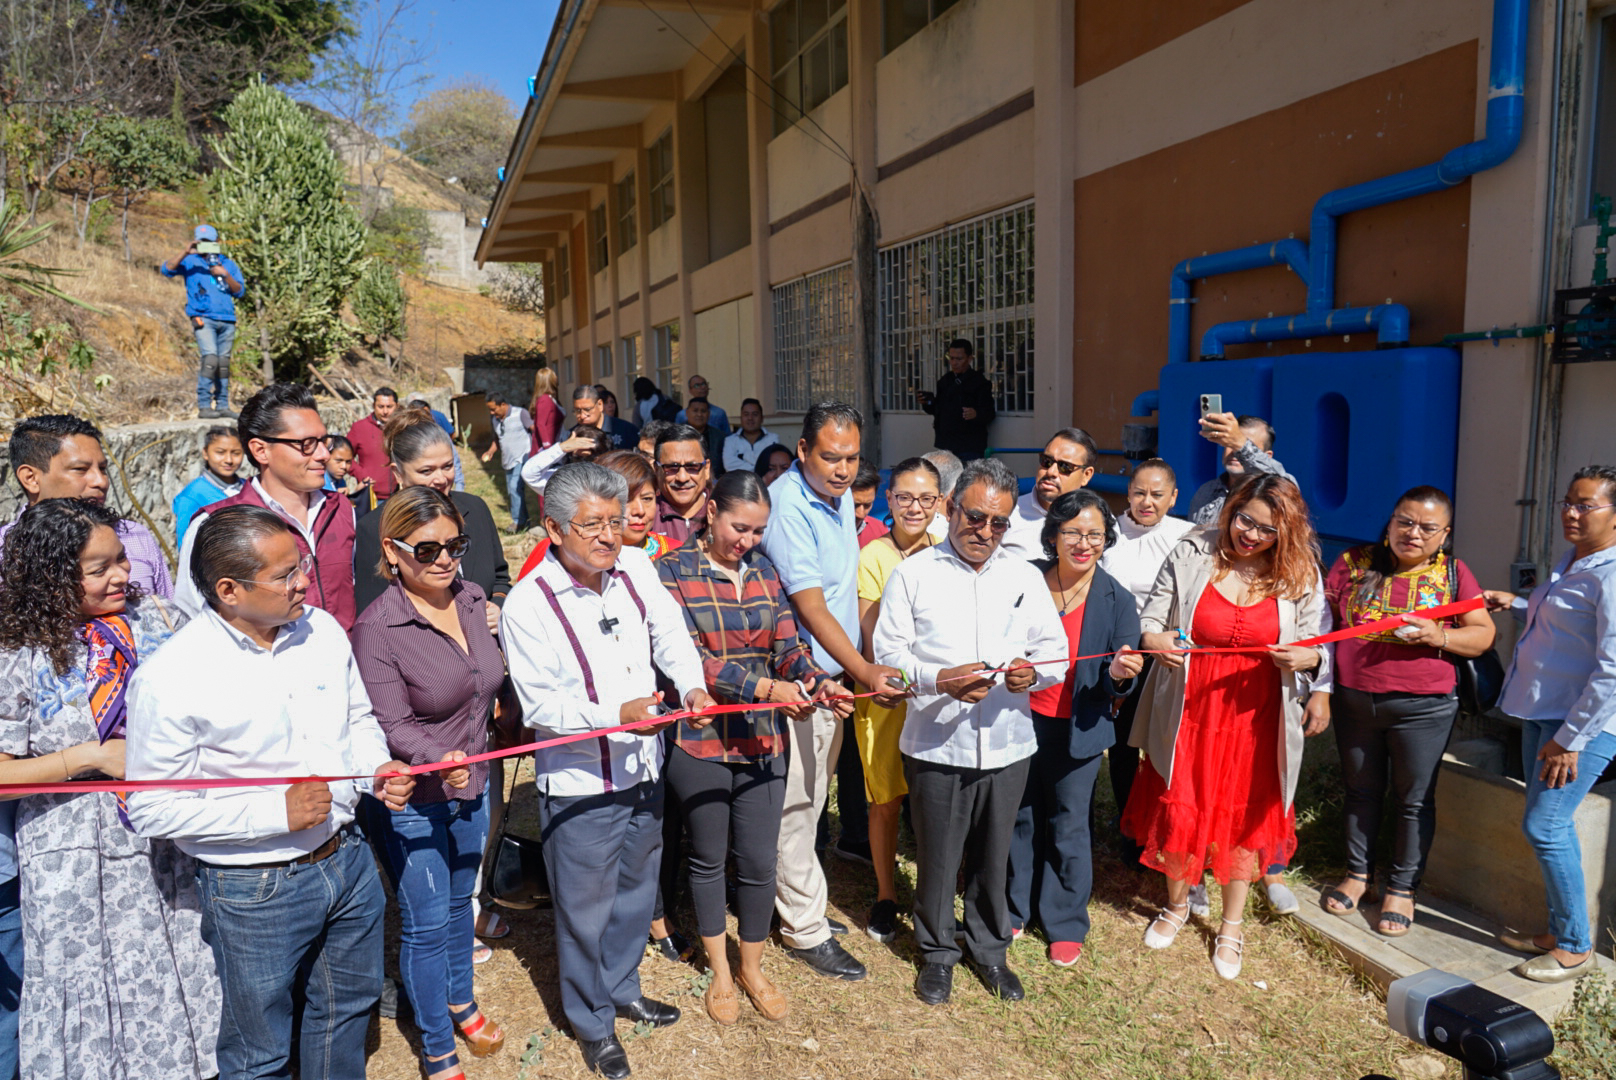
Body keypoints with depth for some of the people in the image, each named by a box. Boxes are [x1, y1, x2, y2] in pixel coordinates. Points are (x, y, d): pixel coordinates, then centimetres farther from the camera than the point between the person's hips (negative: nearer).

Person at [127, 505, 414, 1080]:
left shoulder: (323, 630, -6)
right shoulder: (168, 679, -22)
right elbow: (152, 811, -17)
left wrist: (376, 770, -9)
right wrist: (277, 812, -24)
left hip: (348, 859, 5)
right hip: (255, 891, -5)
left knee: (348, 1006, 26)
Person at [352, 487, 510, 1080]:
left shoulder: (472, 598, -5)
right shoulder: (377, 628, -24)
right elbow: (390, 725, -27)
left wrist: (496, 627, -1)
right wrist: (438, 758, -42)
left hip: (472, 786, 6)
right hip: (413, 800, -6)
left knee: (460, 900, 25)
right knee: (426, 923, 9)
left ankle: (460, 1000, 49)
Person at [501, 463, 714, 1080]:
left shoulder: (635, 569, -3)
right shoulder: (528, 603, -18)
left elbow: (670, 636, 5)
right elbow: (540, 705, -20)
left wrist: (692, 686, -14)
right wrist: (617, 715, -31)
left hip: (644, 773, 6)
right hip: (579, 789, -5)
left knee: (635, 891, 24)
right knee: (586, 909, 12)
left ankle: (622, 989, 49)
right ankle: (592, 1023, 36)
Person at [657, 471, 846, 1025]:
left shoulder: (763, 570, 6)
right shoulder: (673, 570, -9)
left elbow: (787, 644, 3)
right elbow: (687, 657, -18)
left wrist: (819, 681, -18)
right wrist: (765, 687, -26)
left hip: (763, 741, 4)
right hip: (700, 741, -3)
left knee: (760, 860, 10)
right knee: (708, 858, 15)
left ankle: (752, 967, 34)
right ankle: (719, 972, 36)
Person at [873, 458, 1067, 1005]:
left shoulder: (1025, 577, 10)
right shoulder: (913, 574, 0)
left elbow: (1056, 651, 9)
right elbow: (889, 654, -6)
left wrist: (1033, 671, -14)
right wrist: (941, 680, -22)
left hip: (1007, 745, 3)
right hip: (936, 746, -2)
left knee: (993, 857, 14)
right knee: (936, 857, 9)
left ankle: (989, 949, 36)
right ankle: (937, 952, 31)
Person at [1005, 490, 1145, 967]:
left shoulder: (1117, 600, -10)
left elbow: (1118, 688, -9)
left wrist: (1120, 674, -29)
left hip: (1077, 731, -2)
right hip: (1022, 720, 2)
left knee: (1068, 829, 10)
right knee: (1021, 819, 16)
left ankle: (1065, 924, 31)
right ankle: (1016, 908, 37)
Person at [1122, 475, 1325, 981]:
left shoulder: (1301, 577, -4)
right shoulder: (1192, 554, -8)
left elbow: (1312, 647, 4)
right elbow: (1150, 619, -5)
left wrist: (1307, 658, -20)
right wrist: (1156, 641, -27)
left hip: (1254, 716, 1)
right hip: (1189, 710, 0)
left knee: (1244, 816, 12)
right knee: (1179, 808, 10)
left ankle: (1231, 926, 33)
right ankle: (1177, 905, 38)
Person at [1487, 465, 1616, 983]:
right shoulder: (1569, 564, 13)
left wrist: (1570, 739, -20)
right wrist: (1516, 604, 19)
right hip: (1540, 715, 9)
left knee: (1544, 827, -8)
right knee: (1553, 826, 14)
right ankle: (1558, 932, 26)